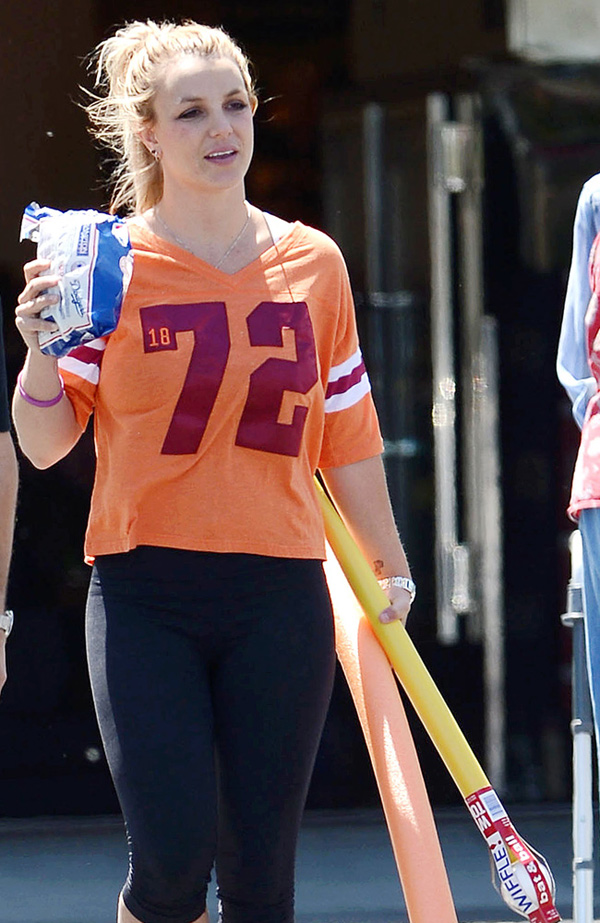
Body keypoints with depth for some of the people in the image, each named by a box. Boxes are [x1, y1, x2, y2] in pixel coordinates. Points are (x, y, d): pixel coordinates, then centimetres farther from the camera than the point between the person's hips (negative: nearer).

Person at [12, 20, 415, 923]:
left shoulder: (313, 263, 7)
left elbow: (347, 437, 18)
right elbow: (44, 444, 1)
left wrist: (389, 567, 24)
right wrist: (42, 348, -17)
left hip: (281, 593, 2)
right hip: (145, 590, -2)